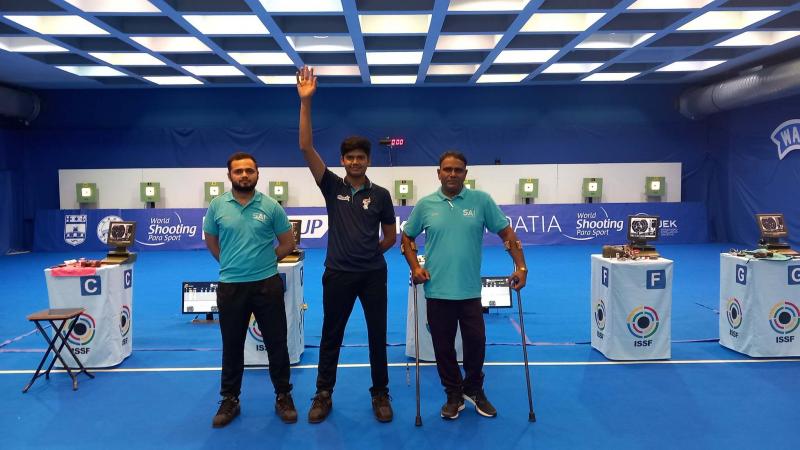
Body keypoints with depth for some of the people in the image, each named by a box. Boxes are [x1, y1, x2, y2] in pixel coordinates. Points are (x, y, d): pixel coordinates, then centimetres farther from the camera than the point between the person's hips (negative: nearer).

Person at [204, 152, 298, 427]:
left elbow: (287, 243, 4)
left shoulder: (271, 206, -3)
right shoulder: (217, 206, 0)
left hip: (268, 284, -1)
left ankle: (283, 397, 22)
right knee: (232, 346, 12)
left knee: (276, 343, 7)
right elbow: (211, 242, 13)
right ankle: (230, 400, 27)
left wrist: (264, 260, 5)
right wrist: (232, 264, 10)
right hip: (230, 286, 1)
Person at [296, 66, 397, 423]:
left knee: (377, 335, 8)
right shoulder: (332, 186, 0)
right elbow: (306, 147, -10)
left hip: (373, 274, 1)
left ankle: (380, 394, 24)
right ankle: (323, 394, 25)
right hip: (338, 274, 0)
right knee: (331, 336, 10)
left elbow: (391, 235, 12)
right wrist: (305, 102, -16)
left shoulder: (380, 194, 2)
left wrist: (370, 254, 4)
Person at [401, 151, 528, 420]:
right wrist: (414, 267, -3)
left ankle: (474, 390, 30)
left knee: (476, 342, 5)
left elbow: (506, 233, 0)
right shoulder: (425, 205, 1)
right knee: (443, 347, 9)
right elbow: (407, 238, 10)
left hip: (470, 290, 0)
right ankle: (453, 395, 27)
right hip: (437, 291, 1)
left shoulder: (481, 201, -2)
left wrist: (521, 267, -7)